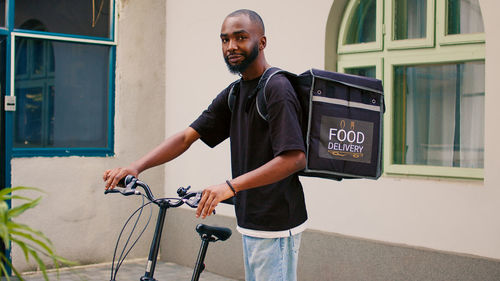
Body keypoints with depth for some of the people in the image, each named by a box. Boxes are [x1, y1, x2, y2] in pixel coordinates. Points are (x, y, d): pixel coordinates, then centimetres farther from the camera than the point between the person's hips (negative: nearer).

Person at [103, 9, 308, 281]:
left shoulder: (277, 89, -15)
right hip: (250, 222, 9)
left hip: (275, 225, -8)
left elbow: (294, 158, -25)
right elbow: (187, 136, 6)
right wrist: (136, 166, -7)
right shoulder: (233, 95, 11)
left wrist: (231, 185, -32)